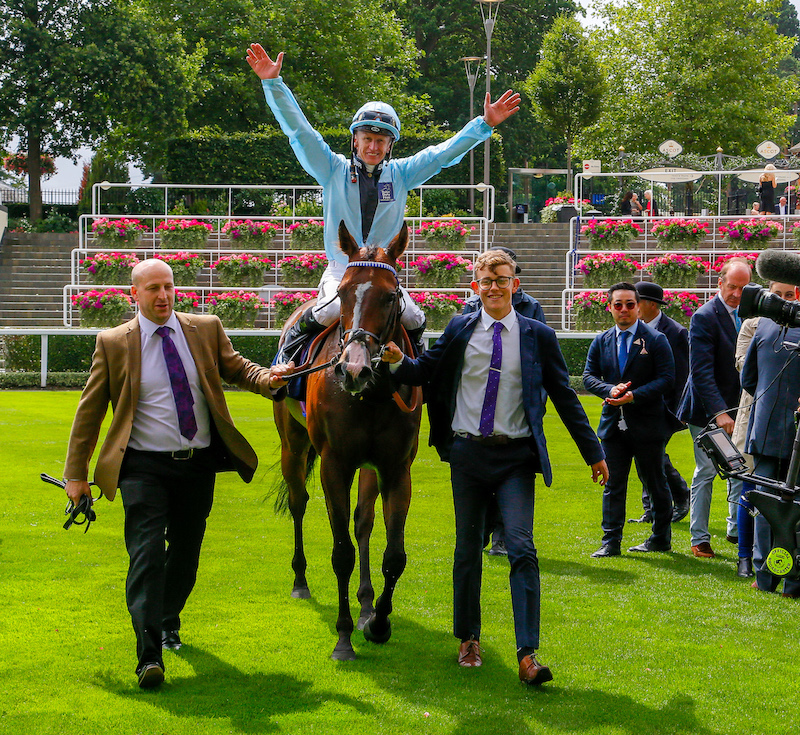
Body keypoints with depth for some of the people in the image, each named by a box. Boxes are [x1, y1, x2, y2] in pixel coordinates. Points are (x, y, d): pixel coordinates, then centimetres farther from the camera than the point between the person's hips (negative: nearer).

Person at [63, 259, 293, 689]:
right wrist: (76, 473, 2)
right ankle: (148, 654, -19)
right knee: (147, 553, -15)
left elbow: (237, 369, 10)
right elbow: (89, 410, 3)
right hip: (144, 467, -3)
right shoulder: (113, 344, 0)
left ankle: (168, 621, 41)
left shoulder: (207, 330, 6)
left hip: (199, 464, 3)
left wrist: (267, 380, -16)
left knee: (186, 552, 15)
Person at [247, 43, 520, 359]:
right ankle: (293, 341, -2)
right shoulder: (334, 170, 4)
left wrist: (485, 124, 2)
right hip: (340, 270, -2)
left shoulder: (400, 174, 9)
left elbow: (444, 152, 9)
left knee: (413, 320, -18)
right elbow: (299, 130, -1)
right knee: (332, 310, -31)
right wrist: (273, 83, -8)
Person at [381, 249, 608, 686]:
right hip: (468, 453, 2)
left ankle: (527, 654, -16)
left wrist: (593, 452, 8)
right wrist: (398, 362, -14)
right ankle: (468, 639, 28)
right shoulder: (459, 330, 5)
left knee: (522, 551, -12)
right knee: (467, 549, 11)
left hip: (516, 457, -2)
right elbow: (424, 373, 9)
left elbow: (564, 397, 7)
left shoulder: (538, 336, 2)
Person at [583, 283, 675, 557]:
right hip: (613, 422, 3)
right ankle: (611, 542, 4)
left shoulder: (656, 340, -3)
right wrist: (610, 390, -14)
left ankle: (661, 538, 21)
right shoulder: (601, 342, 9)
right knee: (613, 484, 2)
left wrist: (634, 396, -20)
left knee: (656, 483, 8)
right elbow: (589, 376, 7)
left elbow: (666, 378, -9)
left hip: (647, 425, -3)